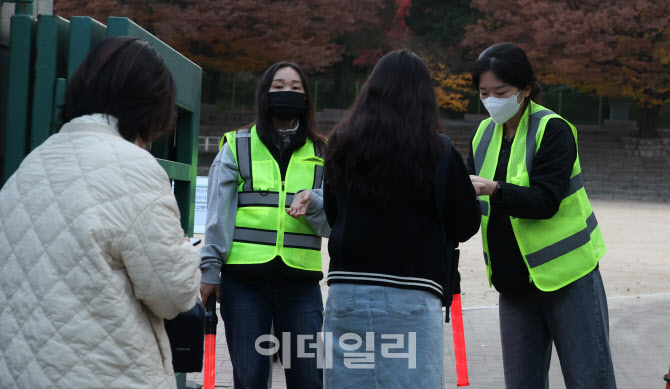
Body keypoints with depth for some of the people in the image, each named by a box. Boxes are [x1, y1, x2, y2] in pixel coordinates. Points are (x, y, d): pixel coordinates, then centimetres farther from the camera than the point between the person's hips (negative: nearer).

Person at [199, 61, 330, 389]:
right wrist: (210, 270, -3)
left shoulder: (320, 153, 14)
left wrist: (313, 201, -13)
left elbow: (332, 223, 9)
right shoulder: (237, 146, 9)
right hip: (244, 279, -1)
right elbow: (217, 213, 5)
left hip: (301, 281, 1)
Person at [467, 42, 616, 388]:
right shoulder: (484, 134, 7)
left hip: (566, 275, -6)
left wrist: (493, 190, -36)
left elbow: (546, 200, -23)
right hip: (514, 281, 6)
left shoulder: (553, 130, -12)